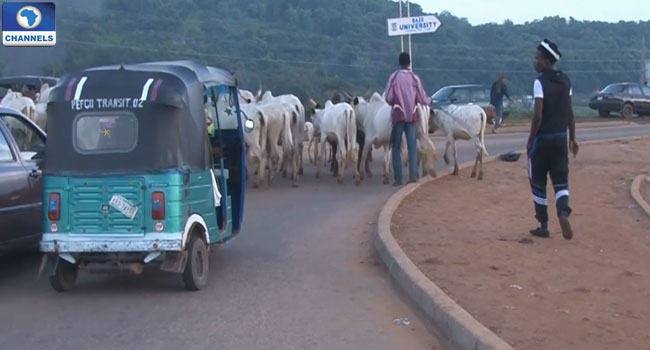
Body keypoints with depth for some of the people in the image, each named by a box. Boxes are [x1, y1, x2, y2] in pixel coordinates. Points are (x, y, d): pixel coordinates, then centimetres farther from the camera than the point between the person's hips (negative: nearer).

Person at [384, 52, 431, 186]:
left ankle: (398, 178, 1)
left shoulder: (394, 77, -5)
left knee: (396, 147, 5)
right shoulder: (415, 78, 0)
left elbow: (388, 98, -7)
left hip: (398, 115, -1)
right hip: (412, 116, 2)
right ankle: (413, 175, -1)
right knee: (412, 146, 6)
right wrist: (430, 101, 25)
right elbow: (423, 98, 3)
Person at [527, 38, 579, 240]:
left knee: (538, 184, 8)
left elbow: (538, 115, -17)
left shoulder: (540, 82, -12)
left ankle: (543, 226, 13)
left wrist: (530, 140, -8)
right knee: (561, 182, 8)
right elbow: (570, 112, 11)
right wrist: (572, 138, 18)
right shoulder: (565, 81, 8)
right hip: (561, 138, 6)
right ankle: (563, 212, -19)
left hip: (543, 138, -5)